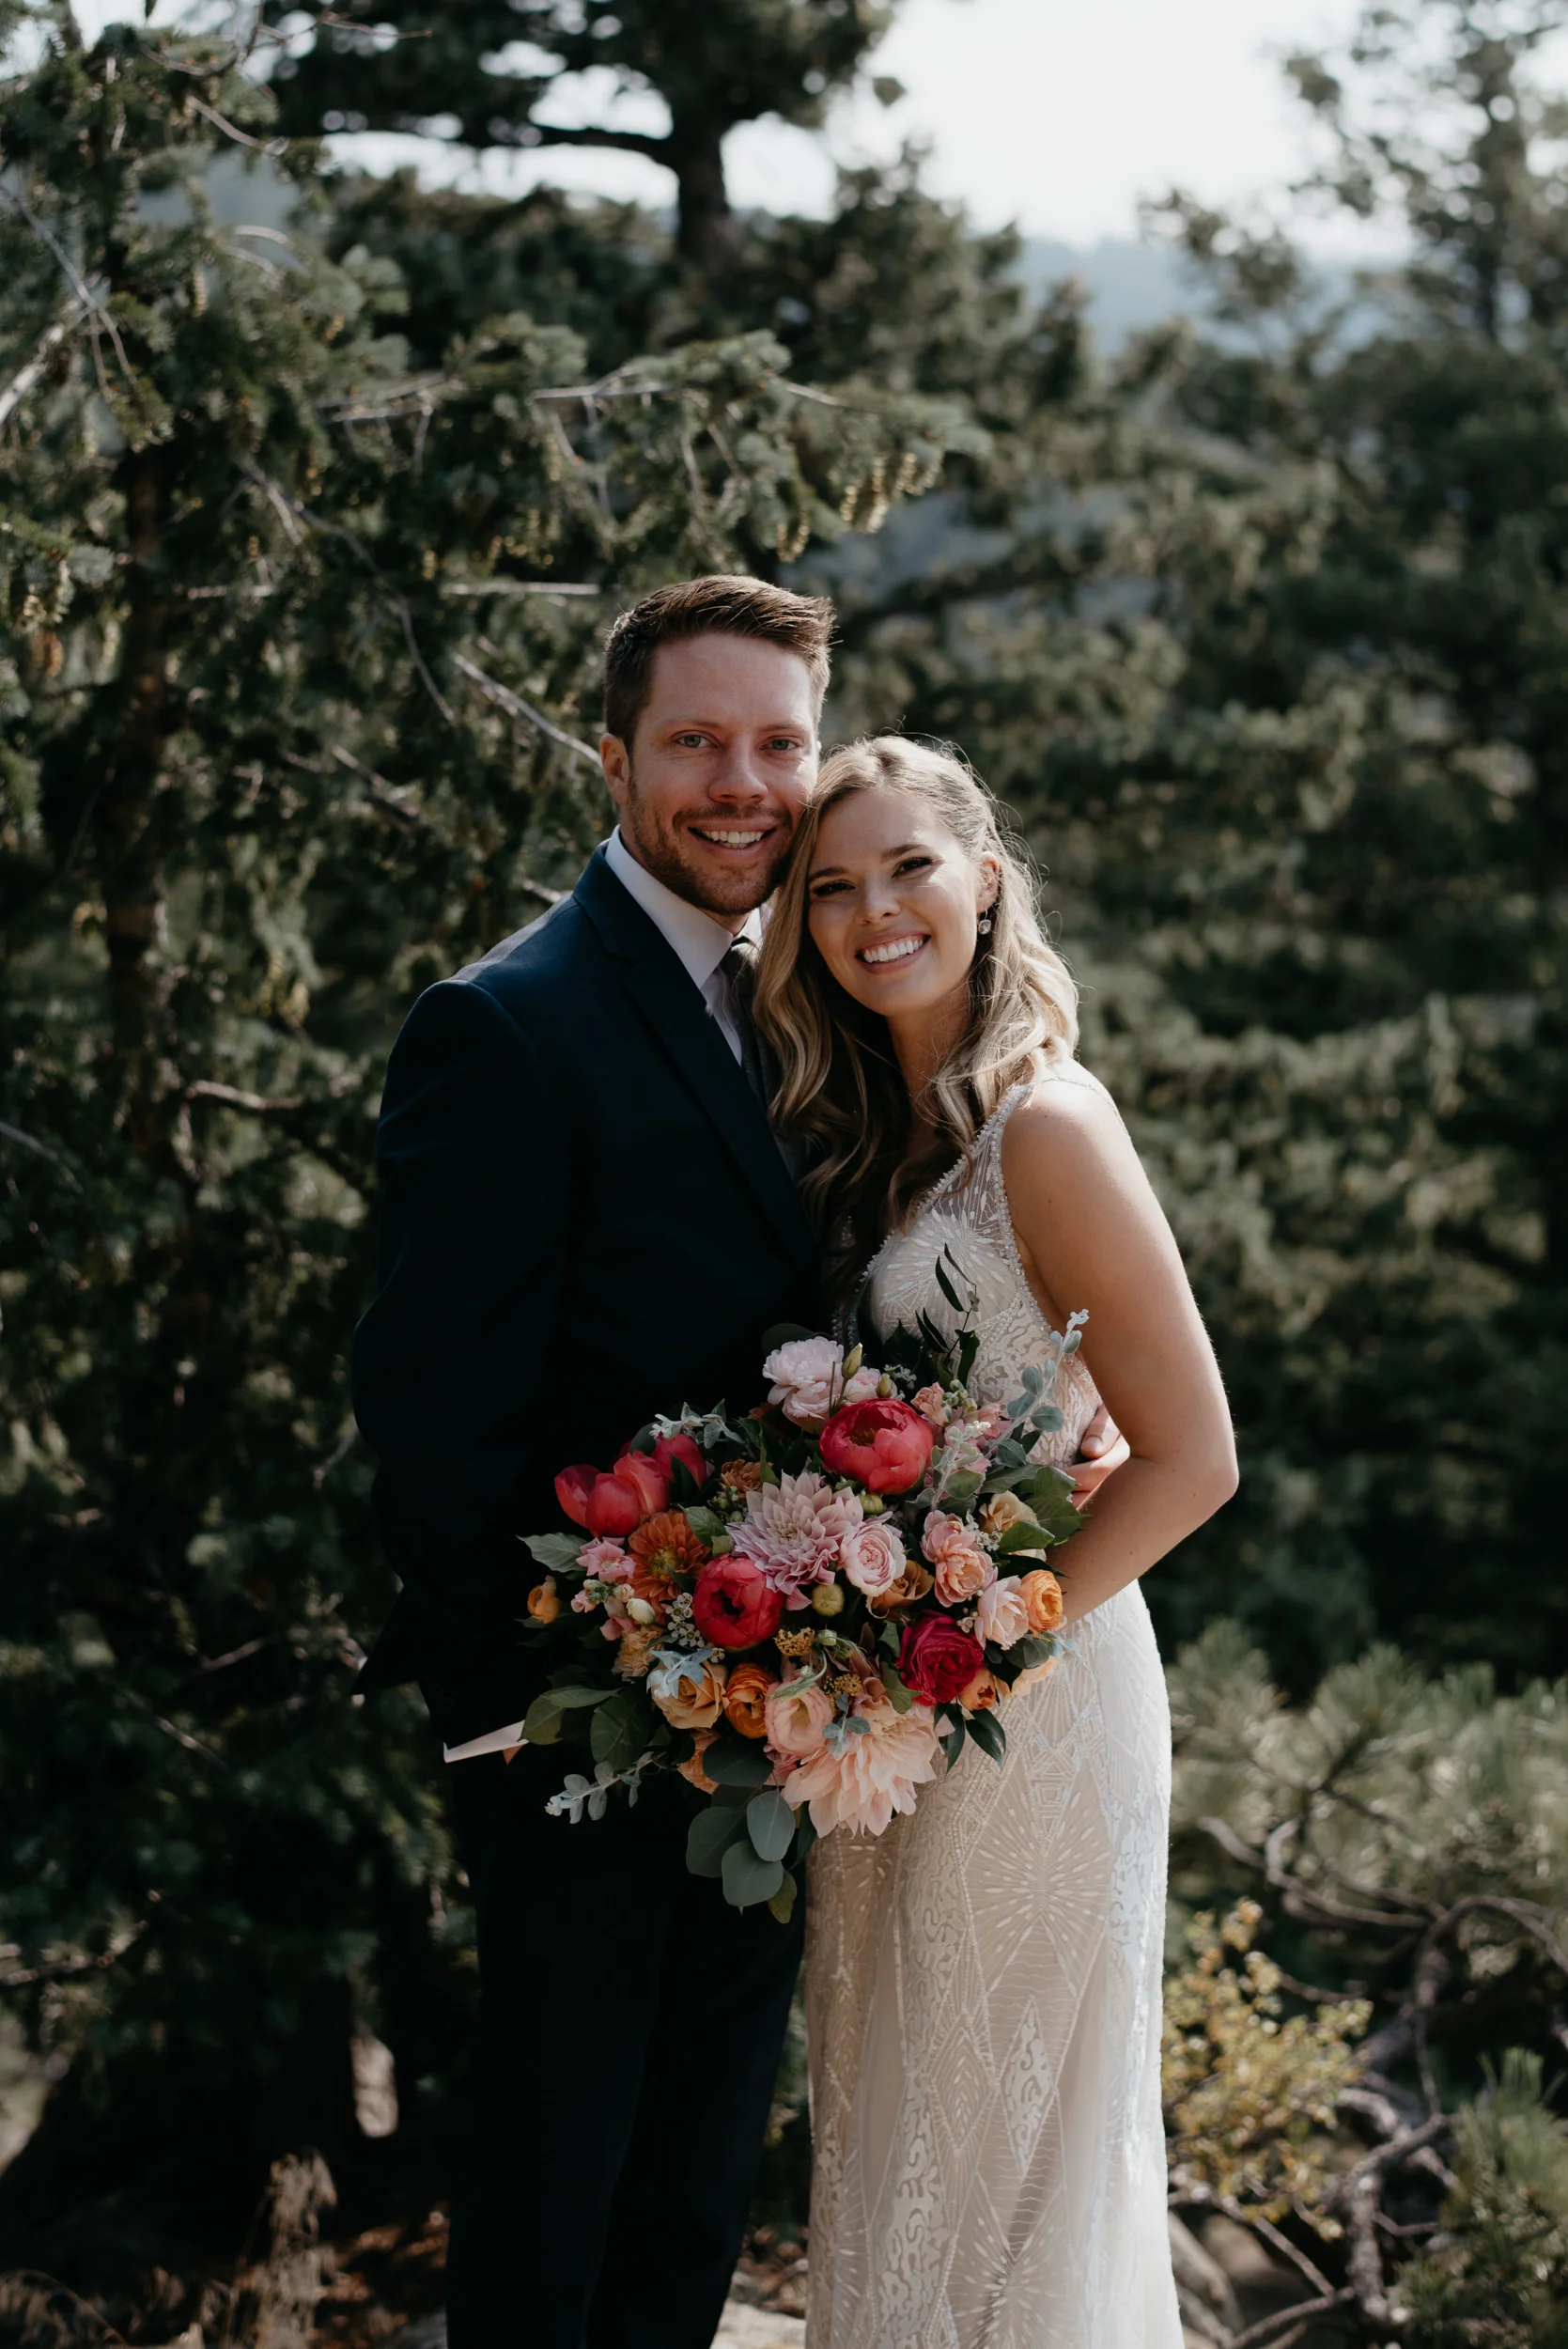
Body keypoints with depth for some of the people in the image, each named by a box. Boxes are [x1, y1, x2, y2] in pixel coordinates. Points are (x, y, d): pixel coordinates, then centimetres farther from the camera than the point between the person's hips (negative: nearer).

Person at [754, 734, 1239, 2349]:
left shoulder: (1044, 1125, -18)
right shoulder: (866, 1130, 8)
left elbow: (1190, 1460, -19)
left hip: (1031, 1712, -8)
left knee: (1006, 2133, 7)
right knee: (891, 2128, 18)